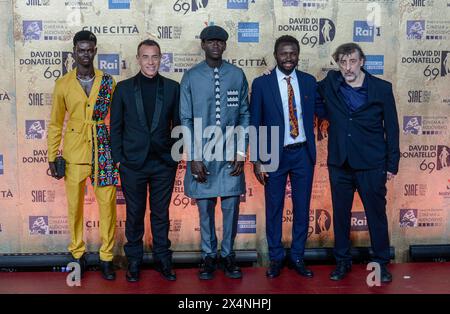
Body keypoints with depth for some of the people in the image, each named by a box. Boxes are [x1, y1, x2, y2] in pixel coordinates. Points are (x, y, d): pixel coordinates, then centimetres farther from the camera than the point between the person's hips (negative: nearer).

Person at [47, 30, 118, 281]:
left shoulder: (108, 81, 2)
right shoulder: (63, 84, 2)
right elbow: (55, 124, 7)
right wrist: (52, 157, 3)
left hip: (103, 151, 0)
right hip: (74, 152, 0)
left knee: (108, 205, 0)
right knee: (75, 205, 8)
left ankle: (107, 257, 13)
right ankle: (78, 253, 25)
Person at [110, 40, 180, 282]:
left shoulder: (172, 88, 3)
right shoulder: (124, 88, 2)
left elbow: (178, 124, 7)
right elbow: (116, 126, 4)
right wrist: (117, 158, -1)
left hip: (164, 163, 1)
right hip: (132, 163, 0)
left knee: (161, 214, 10)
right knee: (134, 215, 10)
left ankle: (162, 259, 23)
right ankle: (134, 260, 24)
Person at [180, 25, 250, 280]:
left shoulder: (237, 75, 3)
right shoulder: (191, 77, 0)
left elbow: (245, 115, 6)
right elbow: (186, 119, 0)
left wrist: (241, 152, 0)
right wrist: (194, 157, -5)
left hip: (230, 154, 1)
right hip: (202, 154, 0)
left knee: (231, 206, 5)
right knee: (205, 207, 7)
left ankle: (228, 254, 23)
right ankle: (209, 255, 24)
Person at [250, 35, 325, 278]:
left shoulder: (309, 81, 4)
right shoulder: (261, 84, -4)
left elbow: (322, 111, 5)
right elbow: (255, 124, -4)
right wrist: (257, 160, -8)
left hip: (303, 154, 2)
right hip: (274, 155, -2)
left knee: (302, 208, 11)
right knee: (274, 208, 9)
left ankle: (297, 257, 27)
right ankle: (276, 258, 25)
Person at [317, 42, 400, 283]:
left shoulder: (382, 88, -3)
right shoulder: (330, 84, 1)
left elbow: (391, 128, 0)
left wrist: (392, 164, -2)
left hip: (371, 165, -2)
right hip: (339, 164, 2)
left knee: (377, 215, 7)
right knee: (340, 214, 11)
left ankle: (381, 263, 24)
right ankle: (342, 261, 27)